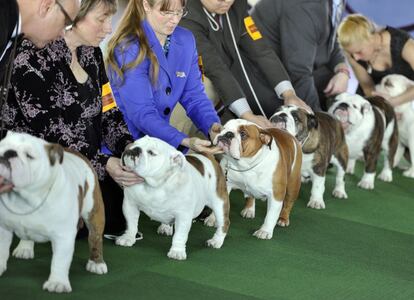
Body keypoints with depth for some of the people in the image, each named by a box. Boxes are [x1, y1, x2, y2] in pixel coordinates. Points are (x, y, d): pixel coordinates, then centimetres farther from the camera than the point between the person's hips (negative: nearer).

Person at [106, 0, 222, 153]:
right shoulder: (128, 49, -17)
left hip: (163, 141, 6)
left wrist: (212, 126, -14)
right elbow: (142, 113, -22)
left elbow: (193, 95, 6)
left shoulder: (185, 40, 3)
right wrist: (185, 142, -33)